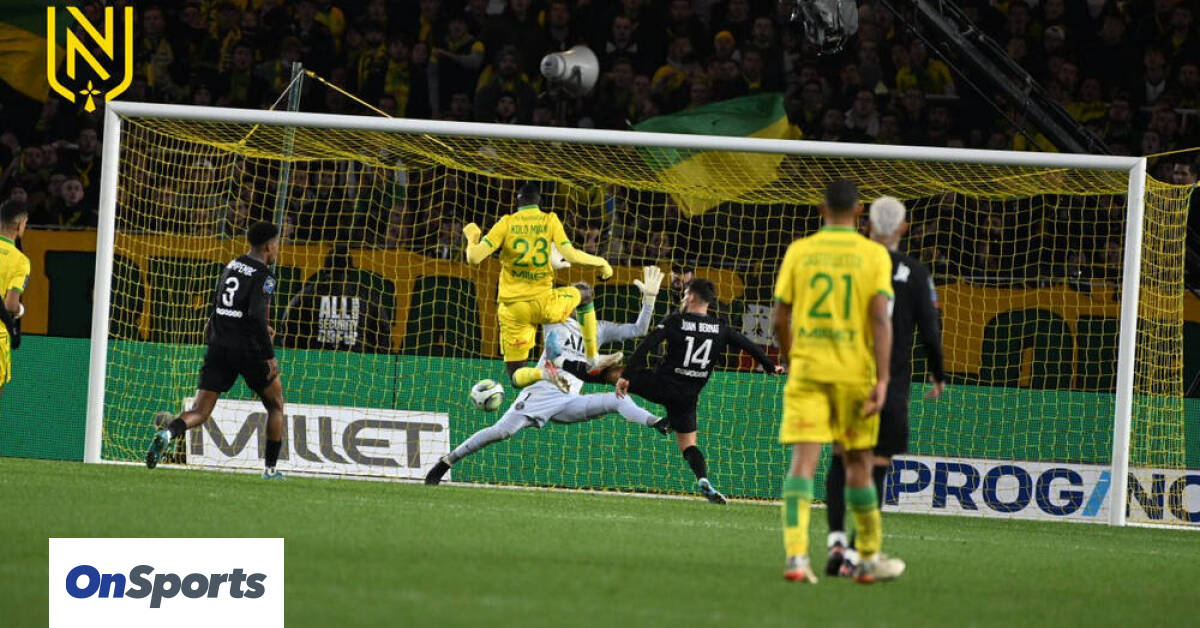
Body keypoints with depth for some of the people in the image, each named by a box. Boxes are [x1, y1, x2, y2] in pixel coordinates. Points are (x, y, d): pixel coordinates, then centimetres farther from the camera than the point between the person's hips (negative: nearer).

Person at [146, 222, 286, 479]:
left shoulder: (232, 266, 14)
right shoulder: (263, 275, -9)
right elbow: (256, 315, -20)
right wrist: (270, 356, -17)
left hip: (218, 346, 5)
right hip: (248, 350, -5)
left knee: (199, 412, 0)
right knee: (275, 406, 18)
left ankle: (167, 434, -31)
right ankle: (271, 468, 16)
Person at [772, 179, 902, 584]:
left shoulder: (798, 252, 3)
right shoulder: (873, 255, -1)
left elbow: (781, 319, 5)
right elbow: (880, 318, -9)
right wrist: (882, 380, -9)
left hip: (807, 368, 0)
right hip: (855, 371, 0)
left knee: (803, 459, -5)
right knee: (858, 463, 12)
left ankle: (796, 555, -20)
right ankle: (869, 558, 22)